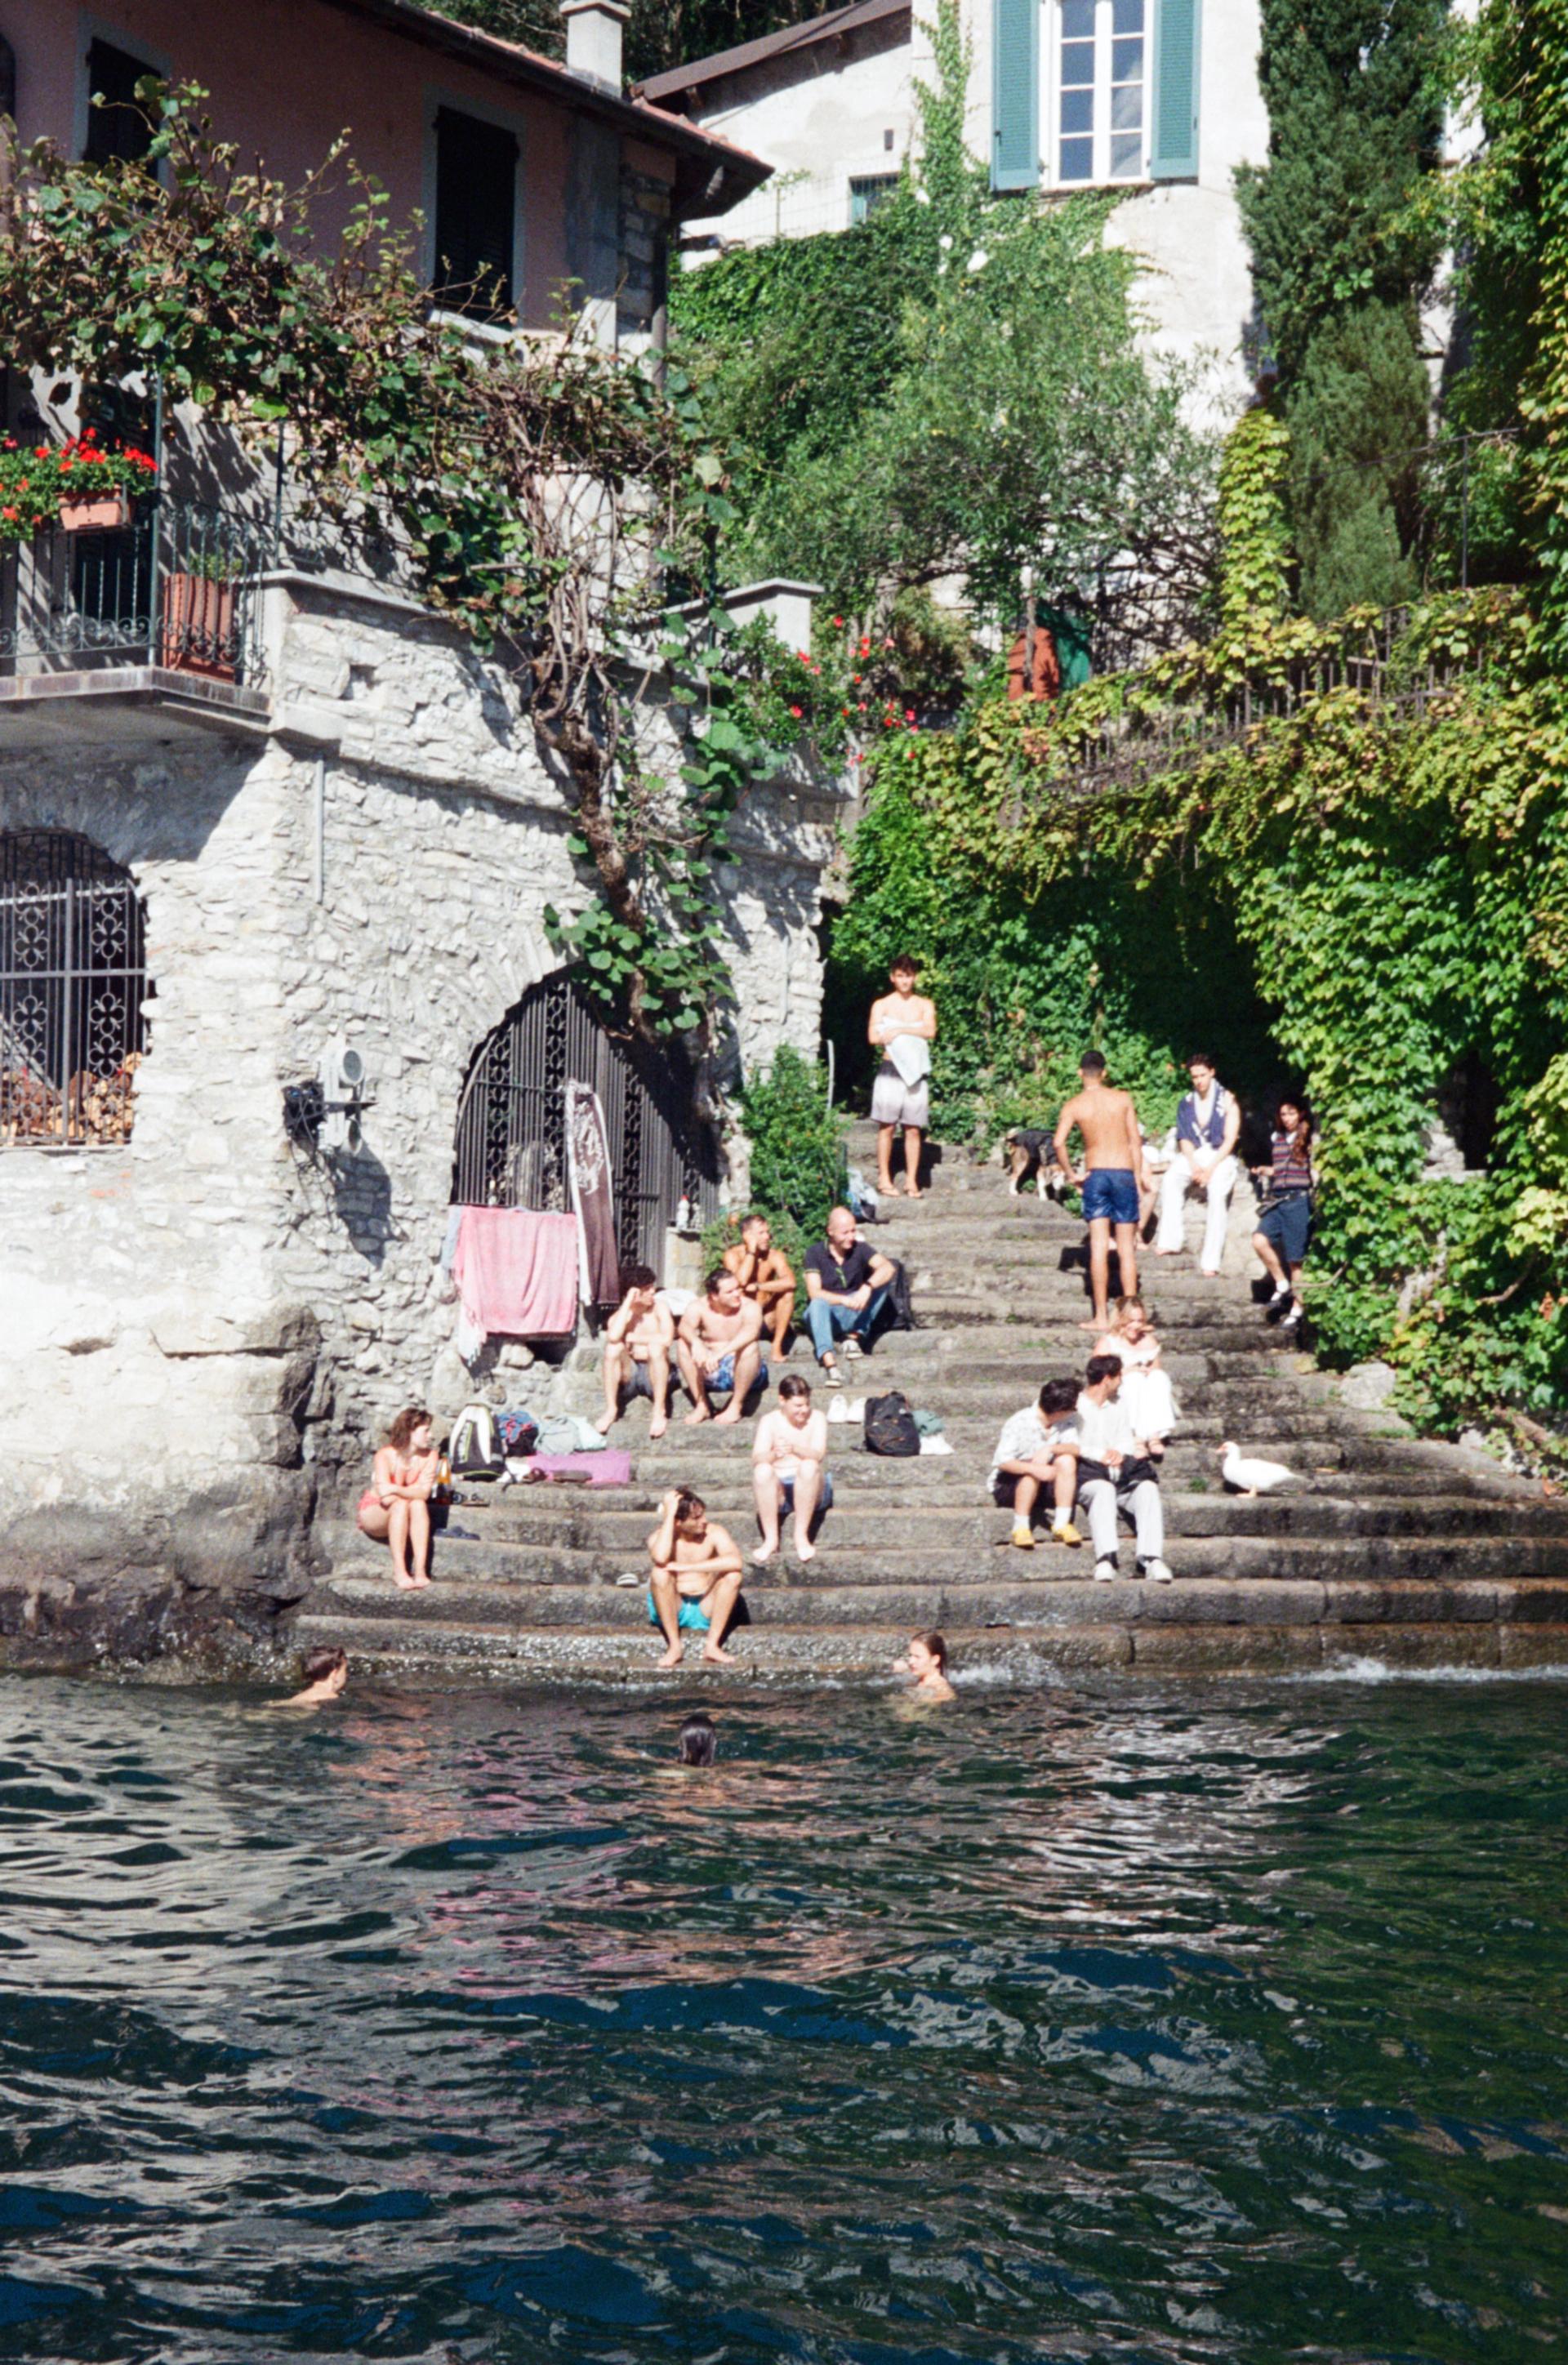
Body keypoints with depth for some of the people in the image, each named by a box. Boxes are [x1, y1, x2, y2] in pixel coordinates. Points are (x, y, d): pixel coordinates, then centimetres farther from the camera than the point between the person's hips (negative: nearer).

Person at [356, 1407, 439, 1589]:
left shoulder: (429, 1456, -10)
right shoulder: (385, 1456, -20)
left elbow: (424, 1493, -23)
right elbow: (385, 1497, -28)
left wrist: (396, 1490, -35)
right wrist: (414, 1490, -28)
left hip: (403, 1518, 3)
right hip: (374, 1512, -3)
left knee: (418, 1504, -31)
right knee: (400, 1504, -34)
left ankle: (420, 1571, -41)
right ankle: (399, 1571, -40)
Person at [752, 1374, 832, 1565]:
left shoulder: (816, 1419, 3)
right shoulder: (770, 1421, 3)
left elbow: (818, 1454, -15)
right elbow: (757, 1459, -11)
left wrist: (795, 1449, -37)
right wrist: (774, 1454, -35)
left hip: (810, 1489, 0)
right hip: (777, 1491, 0)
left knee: (809, 1466, -33)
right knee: (763, 1470, -31)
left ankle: (801, 1535, -27)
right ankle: (771, 1539, -29)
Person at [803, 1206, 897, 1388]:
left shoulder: (859, 1249, 0)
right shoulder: (815, 1253, -5)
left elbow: (887, 1267, -16)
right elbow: (814, 1292, -17)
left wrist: (867, 1287, -35)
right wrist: (844, 1300, -34)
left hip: (853, 1317, 2)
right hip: (824, 1317, -2)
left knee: (881, 1281, -16)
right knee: (818, 1304, -36)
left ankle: (854, 1336, -21)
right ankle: (829, 1363, -55)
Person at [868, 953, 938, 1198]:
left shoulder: (925, 1006, 12)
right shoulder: (882, 1005, 7)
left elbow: (930, 1032, -5)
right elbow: (873, 1037, -8)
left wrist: (898, 1031, -9)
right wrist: (913, 1033, -6)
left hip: (916, 1072, 2)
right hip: (890, 1070, -2)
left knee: (913, 1129, 1)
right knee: (887, 1126, -2)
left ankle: (912, 1180, 4)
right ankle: (884, 1178, 2)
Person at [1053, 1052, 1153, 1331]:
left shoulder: (1074, 1105, -1)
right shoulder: (1123, 1099, 2)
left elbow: (1058, 1143, -13)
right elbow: (1135, 1142, 2)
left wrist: (1072, 1174, -2)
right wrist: (1139, 1177, 10)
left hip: (1096, 1175, 0)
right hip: (1124, 1173, 0)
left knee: (1099, 1248, 0)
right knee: (1127, 1249, 4)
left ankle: (1101, 1316, -3)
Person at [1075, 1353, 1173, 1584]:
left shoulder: (1119, 1408, 29)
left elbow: (1128, 1444, 18)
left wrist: (1120, 1454, -5)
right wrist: (1101, 1454, -12)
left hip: (1121, 1475, 4)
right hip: (1088, 1475, -4)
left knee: (1148, 1488, -28)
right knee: (1104, 1488, -39)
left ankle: (1152, 1557, -45)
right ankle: (1105, 1558, -55)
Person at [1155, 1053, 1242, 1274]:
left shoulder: (1227, 1100, 2)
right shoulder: (1186, 1103, 13)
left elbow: (1230, 1139, -4)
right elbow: (1184, 1139, 7)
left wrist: (1210, 1168, -15)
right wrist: (1194, 1166, -11)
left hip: (1221, 1157, -4)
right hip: (1193, 1156, 4)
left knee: (1218, 1193, -32)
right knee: (1171, 1179, -29)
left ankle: (1210, 1262, -35)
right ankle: (1171, 1241, -36)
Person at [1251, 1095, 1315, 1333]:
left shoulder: (1309, 1140, 2)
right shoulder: (1276, 1139, 16)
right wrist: (1265, 1171, 10)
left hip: (1299, 1201, -5)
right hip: (1278, 1201, 5)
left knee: (1295, 1259, -1)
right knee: (1259, 1239, -19)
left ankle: (1297, 1307, 8)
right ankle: (1282, 1285, -3)